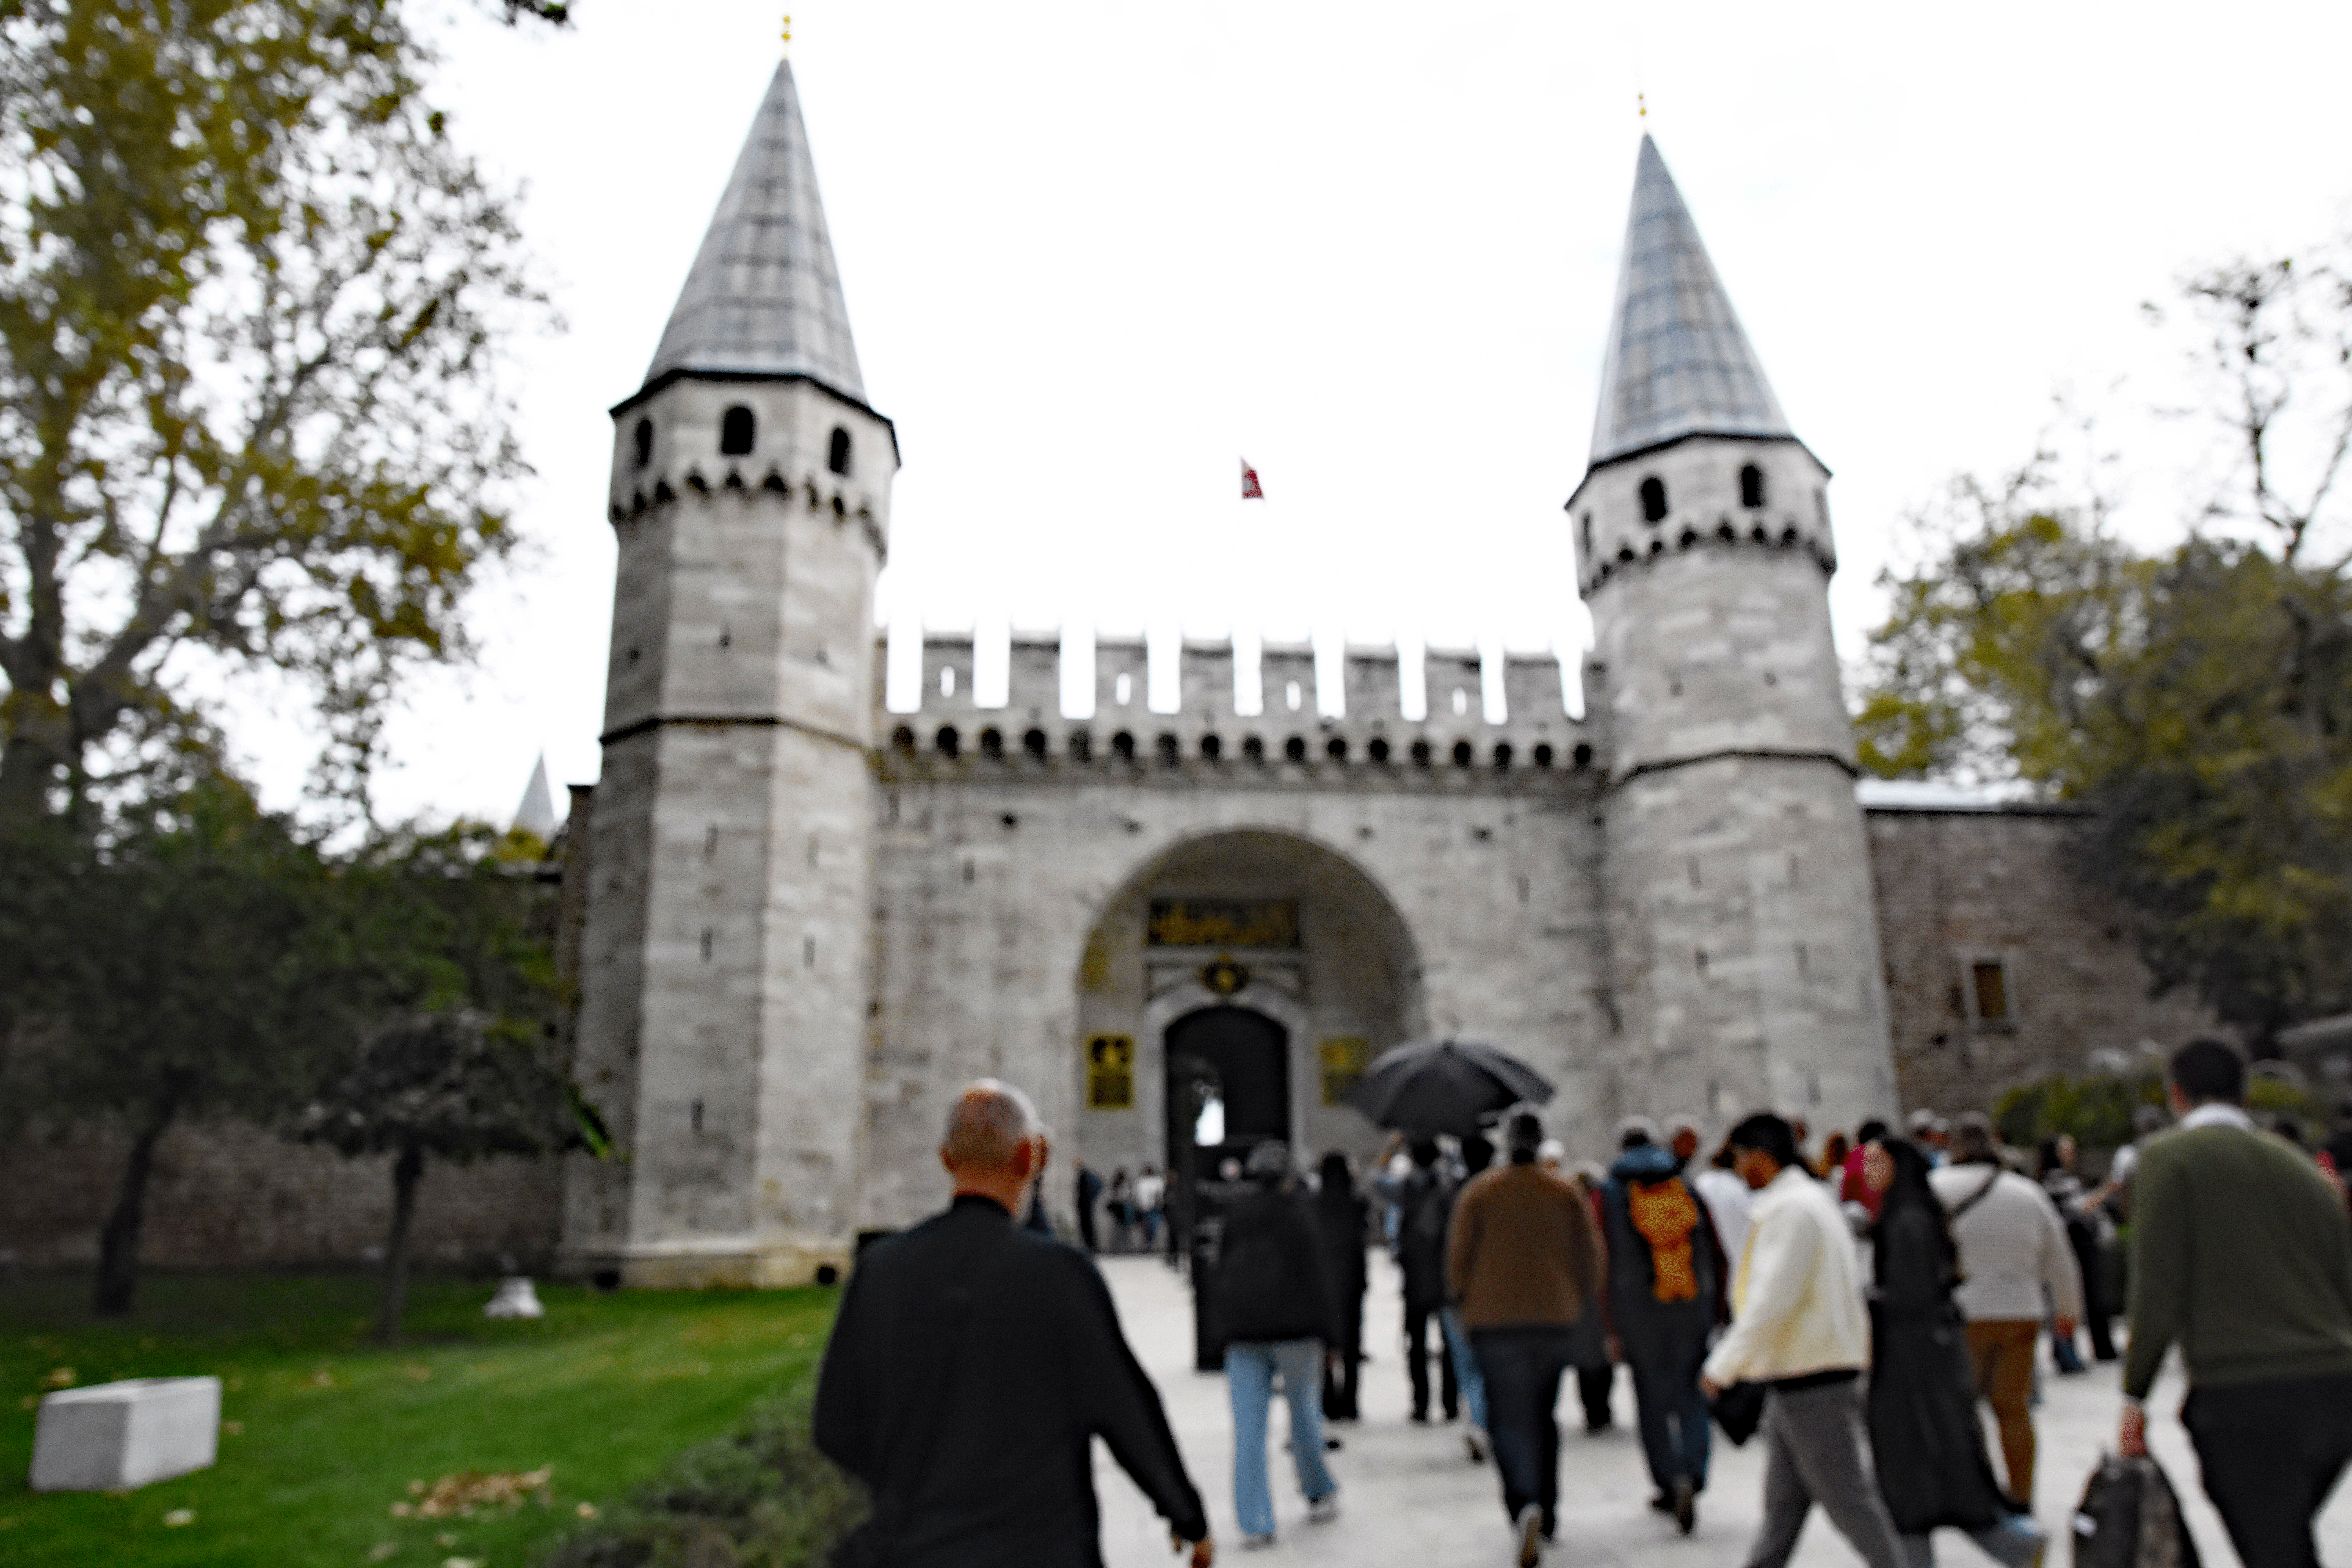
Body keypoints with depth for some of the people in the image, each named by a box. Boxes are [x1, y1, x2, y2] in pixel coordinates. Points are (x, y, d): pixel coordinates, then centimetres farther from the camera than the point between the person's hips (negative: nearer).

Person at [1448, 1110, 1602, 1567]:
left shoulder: (1477, 1194, -2)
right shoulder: (1566, 1195, 4)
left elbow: (1459, 1257, -1)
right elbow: (1590, 1258, 6)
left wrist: (1464, 1302, 13)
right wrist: (1587, 1305, 19)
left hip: (1496, 1321, -3)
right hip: (1554, 1319, 3)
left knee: (1509, 1418, -4)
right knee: (1544, 1415, 18)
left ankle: (1525, 1506, -27)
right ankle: (1547, 1516, 25)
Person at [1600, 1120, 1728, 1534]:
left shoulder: (1611, 1193, 0)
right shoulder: (1688, 1185, 7)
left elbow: (1606, 1263, -5)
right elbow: (1716, 1252, 5)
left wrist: (1611, 1327, -2)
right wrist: (1718, 1309, 12)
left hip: (1640, 1311, -2)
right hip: (1693, 1307, 2)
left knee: (1653, 1400, 10)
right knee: (1691, 1396, 7)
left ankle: (1668, 1485, 12)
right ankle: (1691, 1479, -11)